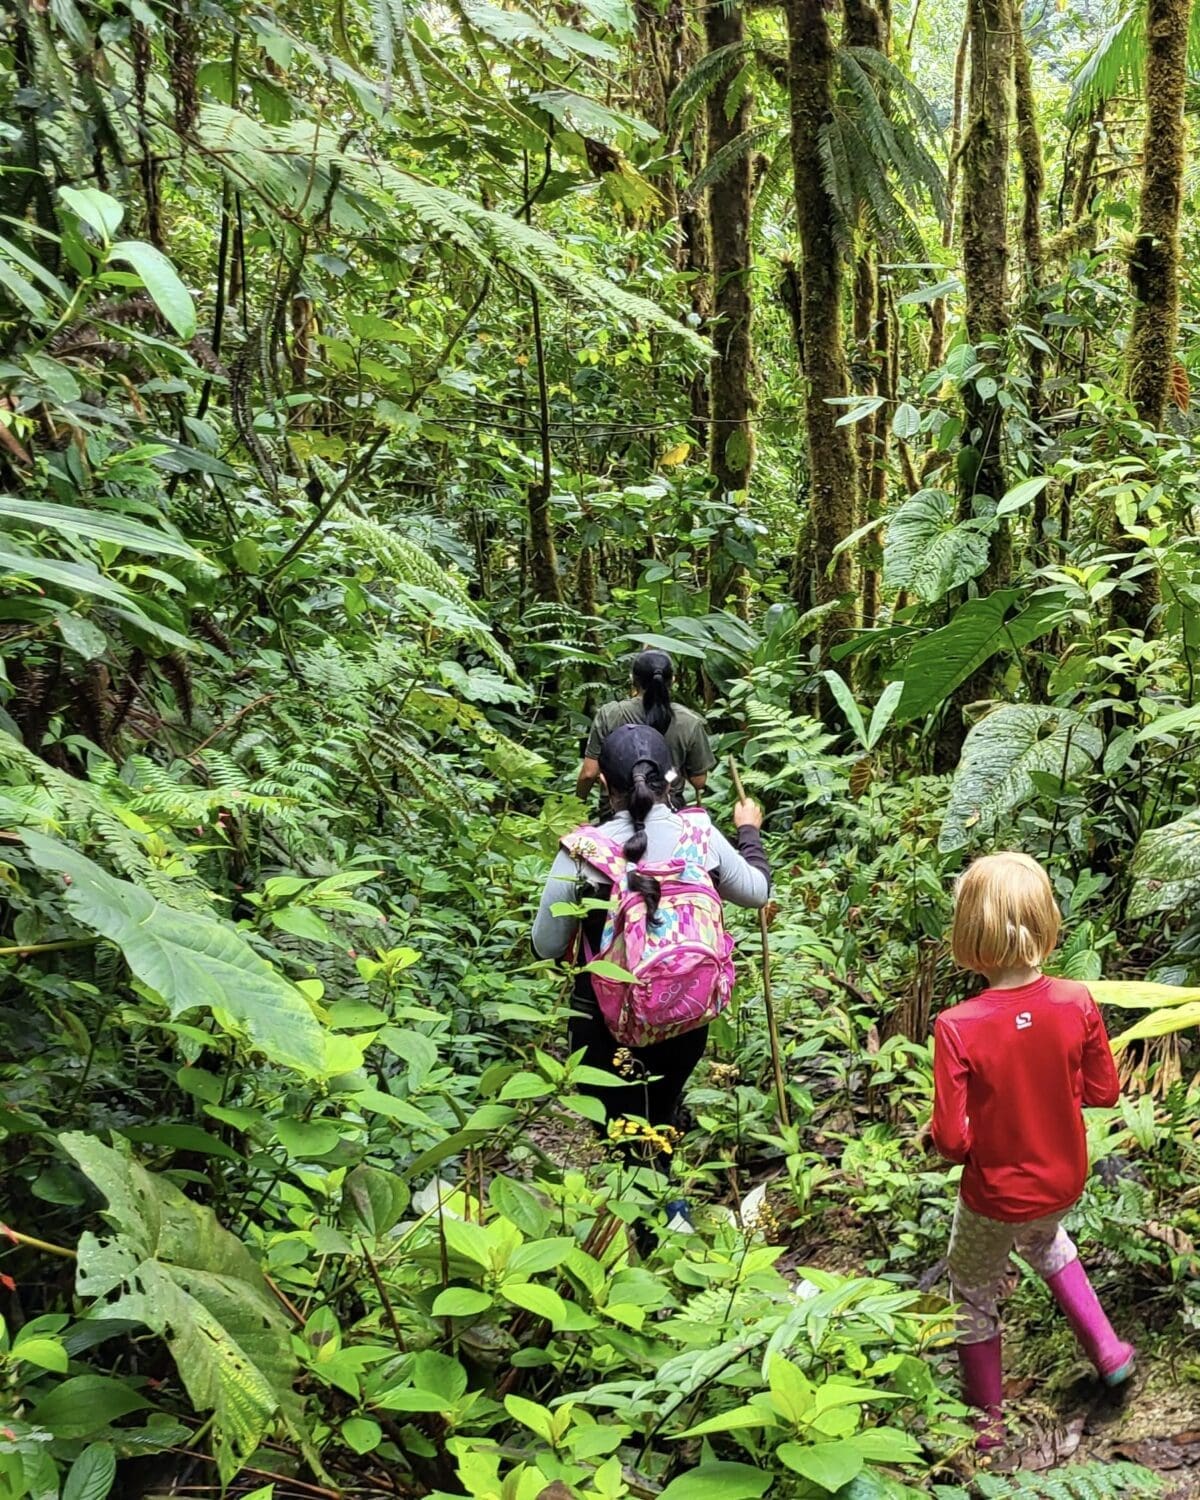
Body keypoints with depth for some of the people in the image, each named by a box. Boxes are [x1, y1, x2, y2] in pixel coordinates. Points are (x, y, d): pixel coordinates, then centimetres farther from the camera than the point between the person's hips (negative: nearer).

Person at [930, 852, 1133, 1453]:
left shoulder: (958, 1028, -30)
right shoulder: (1077, 1003, -19)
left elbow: (951, 1139, -25)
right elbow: (1104, 1091, -5)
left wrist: (935, 1139, -4)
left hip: (995, 1197, -4)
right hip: (1065, 1181, 4)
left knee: (973, 1295, 22)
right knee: (1044, 1239, 38)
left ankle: (988, 1420, 38)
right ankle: (1106, 1349, 37)